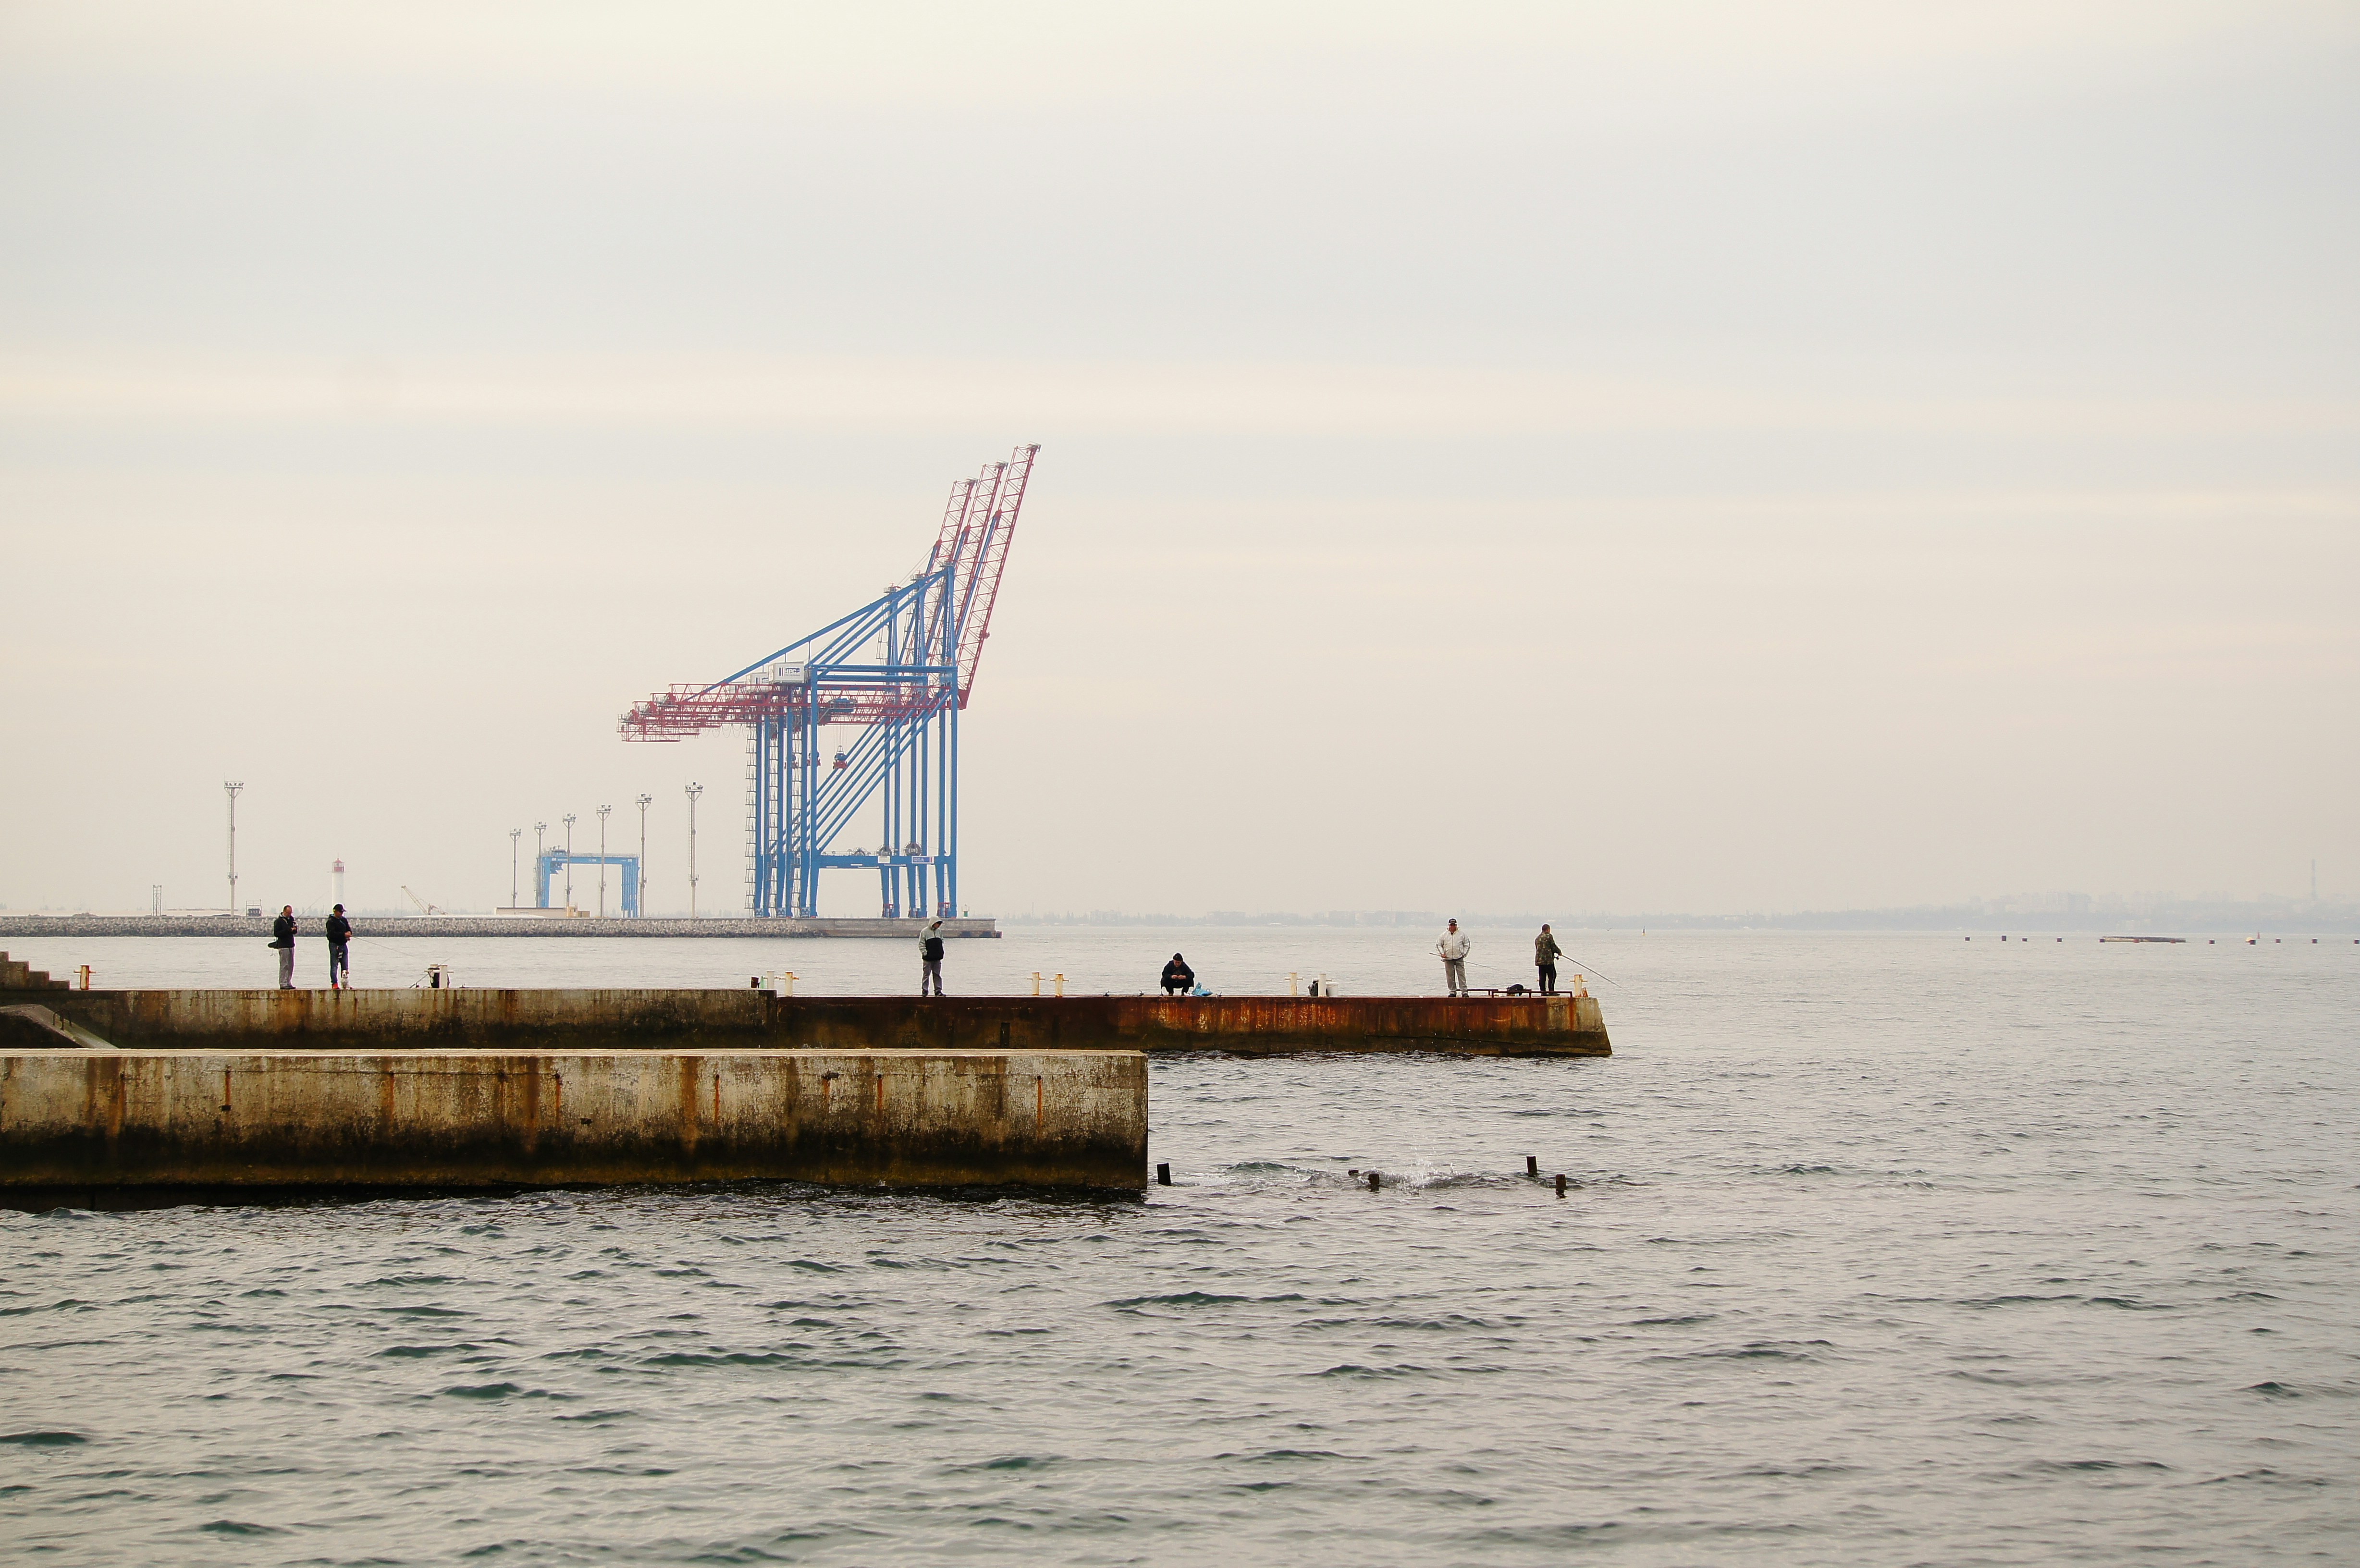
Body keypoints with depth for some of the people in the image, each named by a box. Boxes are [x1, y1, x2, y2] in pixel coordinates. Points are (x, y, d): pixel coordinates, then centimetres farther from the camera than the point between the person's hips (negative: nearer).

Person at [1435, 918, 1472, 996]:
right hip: (1448, 959, 1)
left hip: (1459, 958, -1)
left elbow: (1467, 945, 10)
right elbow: (1438, 945, 12)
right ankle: (1453, 991, 9)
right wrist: (1442, 953, 0)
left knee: (1461, 975, -6)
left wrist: (1464, 954, 1)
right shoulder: (1444, 935, 7)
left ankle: (1464, 991, -6)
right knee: (1450, 976, 2)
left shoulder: (1462, 934, 5)